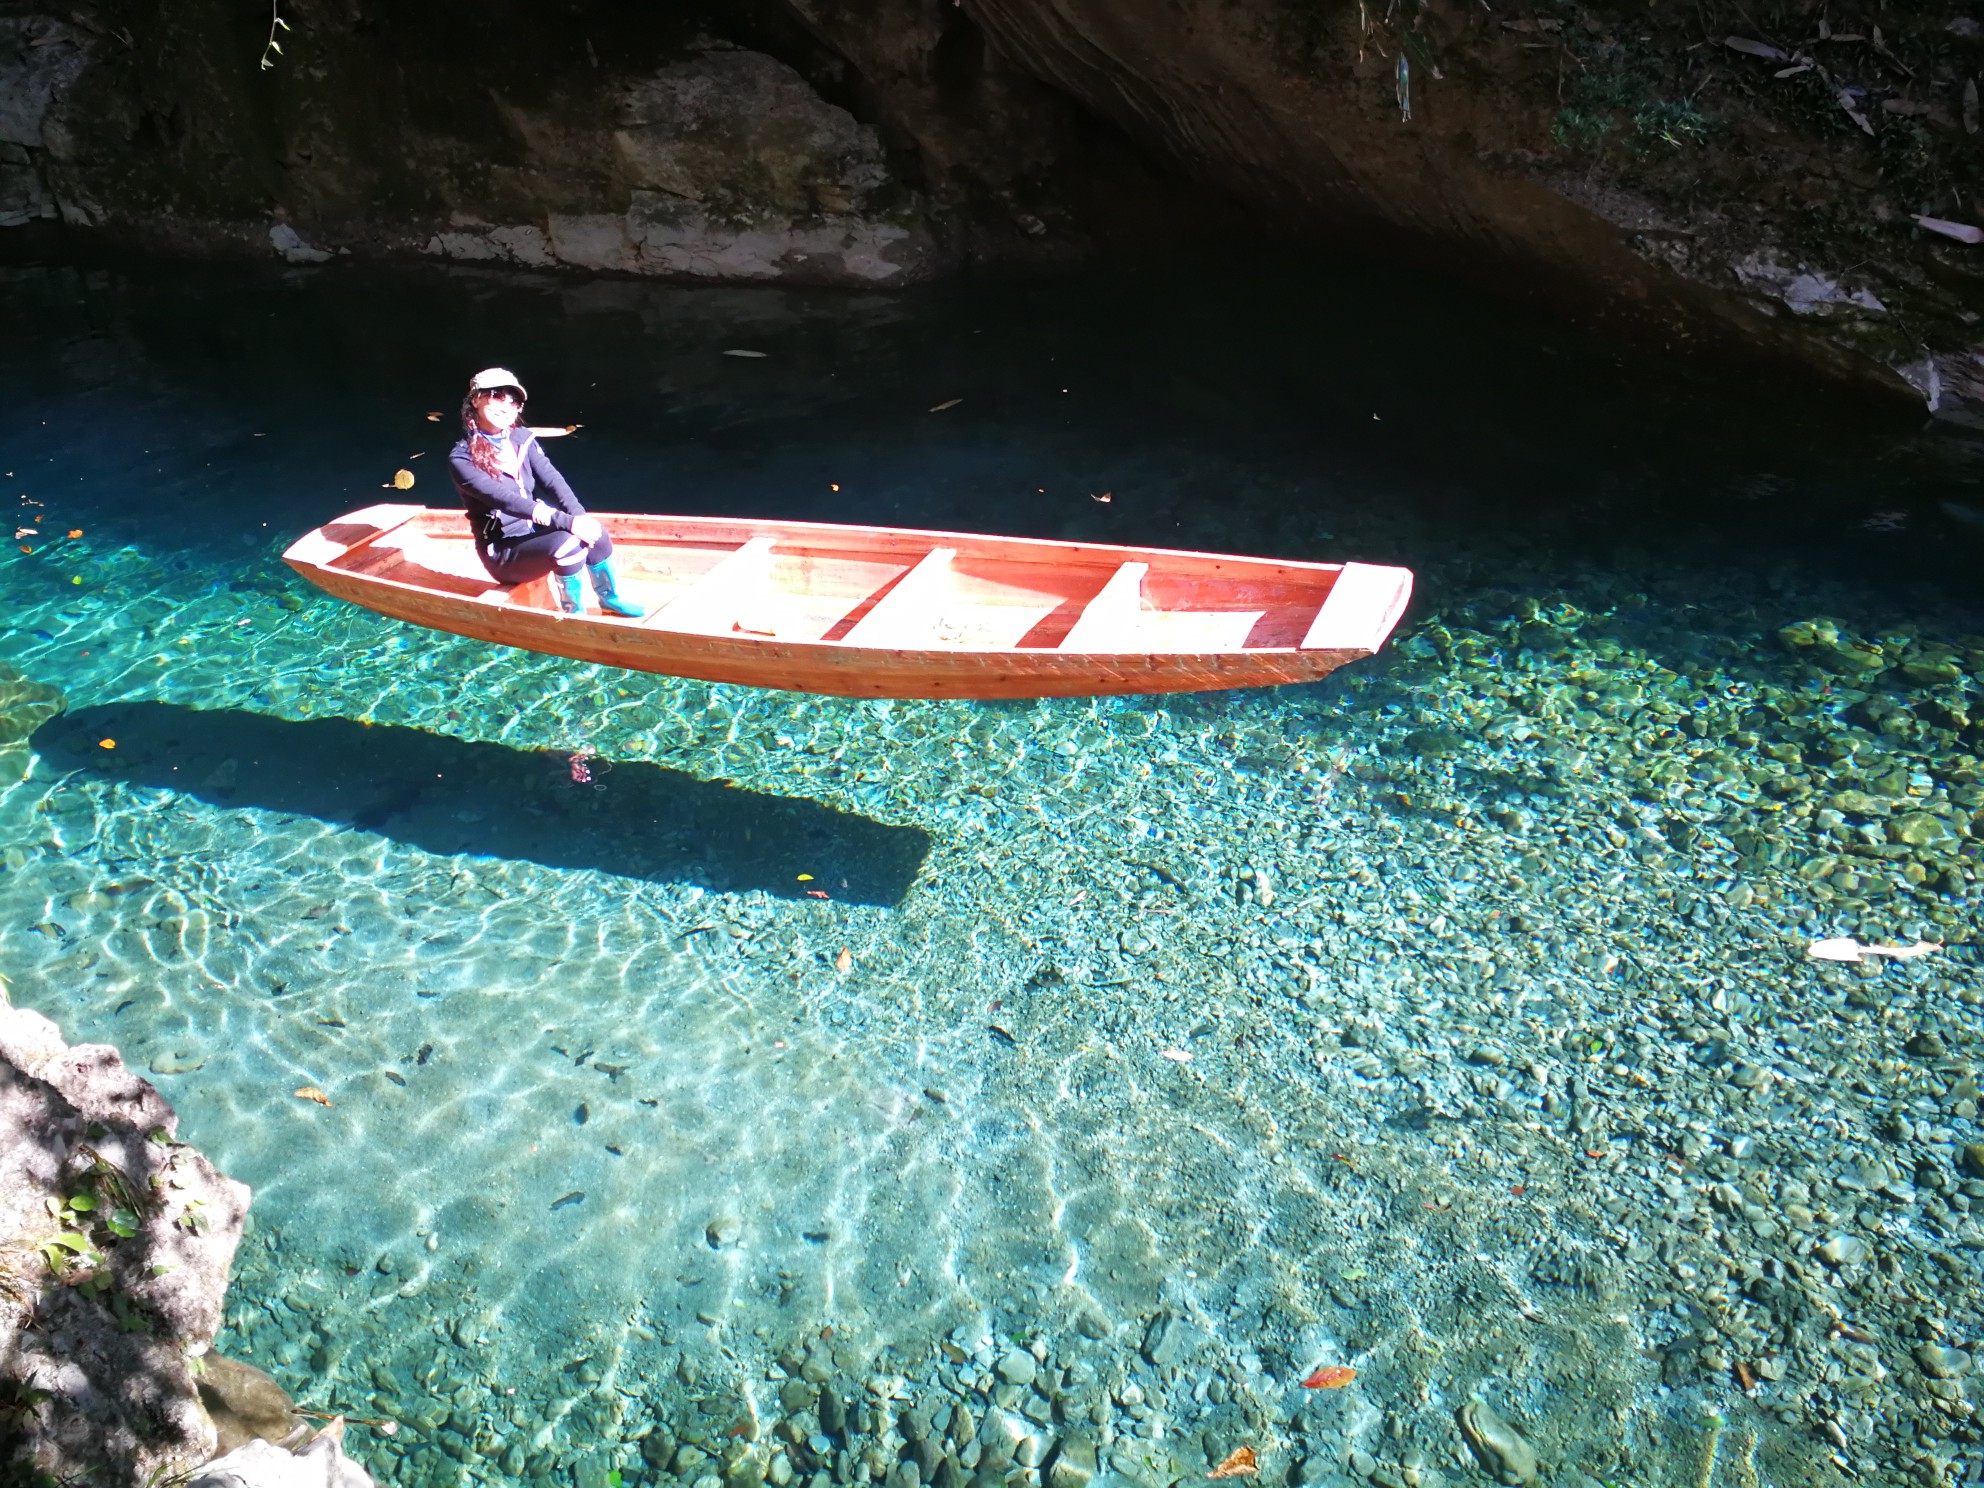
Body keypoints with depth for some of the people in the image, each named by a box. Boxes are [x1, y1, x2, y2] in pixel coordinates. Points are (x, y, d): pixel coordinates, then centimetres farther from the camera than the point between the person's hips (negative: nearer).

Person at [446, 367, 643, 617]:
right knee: (566, 544, -31)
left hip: (533, 531, 6)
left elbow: (552, 479, -8)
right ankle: (574, 614, -11)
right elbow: (507, 500, -29)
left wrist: (579, 515, -28)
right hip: (502, 551, -6)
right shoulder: (461, 458, -17)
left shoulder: (522, 438, 3)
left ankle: (610, 599, 7)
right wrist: (568, 522, -39)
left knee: (595, 532, -17)